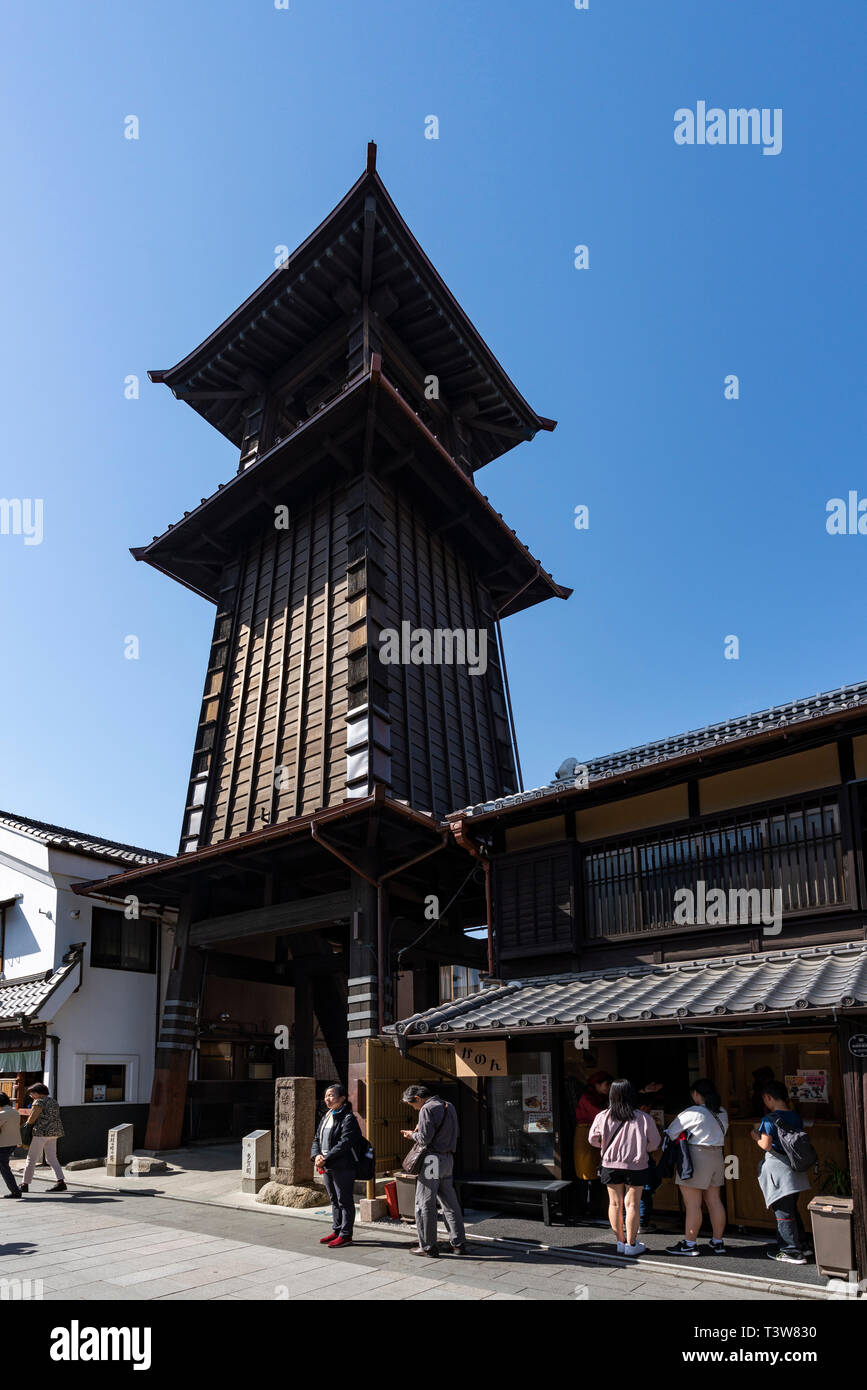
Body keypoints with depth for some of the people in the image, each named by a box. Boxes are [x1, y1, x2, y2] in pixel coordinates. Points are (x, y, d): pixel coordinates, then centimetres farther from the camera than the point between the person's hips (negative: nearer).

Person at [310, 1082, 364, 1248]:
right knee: (334, 1201, 18)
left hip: (343, 1167, -8)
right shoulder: (327, 1116, 13)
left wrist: (325, 1158, -21)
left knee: (345, 1201, 1)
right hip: (327, 1167, 8)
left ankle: (345, 1235, 10)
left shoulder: (349, 1118, -14)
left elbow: (344, 1144, -21)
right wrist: (316, 1155, -6)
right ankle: (336, 1231, 29)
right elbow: (317, 1138, 14)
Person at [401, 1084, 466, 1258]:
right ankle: (459, 1243, 15)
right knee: (450, 1203, 13)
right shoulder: (448, 1106, 14)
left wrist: (412, 1135, 2)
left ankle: (428, 1246, 5)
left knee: (425, 1204, 1)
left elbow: (425, 1138, -19)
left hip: (432, 1160, -8)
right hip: (448, 1159, 8)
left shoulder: (427, 1109, -13)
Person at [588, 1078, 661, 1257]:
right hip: (635, 1166, -2)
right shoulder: (644, 1118, -14)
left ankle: (620, 1242, 21)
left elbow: (593, 1139, 3)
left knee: (615, 1203, 13)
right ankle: (631, 1244, 13)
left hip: (610, 1165, 2)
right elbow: (654, 1143, -4)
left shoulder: (603, 1117, -9)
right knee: (631, 1204, 7)